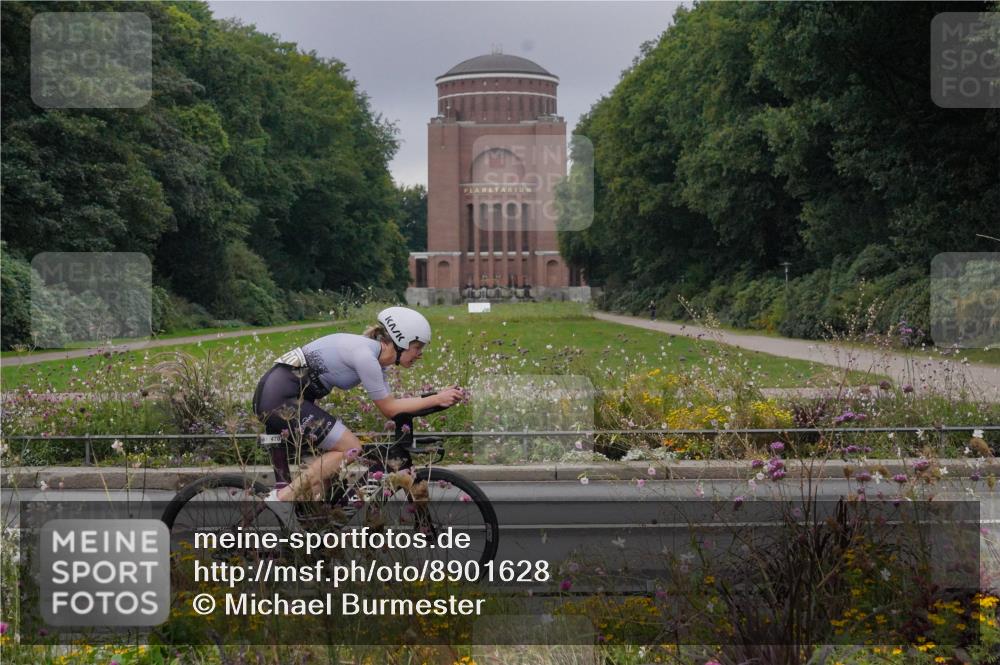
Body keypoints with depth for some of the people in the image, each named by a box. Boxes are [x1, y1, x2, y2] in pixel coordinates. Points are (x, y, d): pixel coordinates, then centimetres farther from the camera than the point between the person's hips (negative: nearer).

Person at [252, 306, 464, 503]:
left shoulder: (376, 357, 11)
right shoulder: (365, 355, -18)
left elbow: (389, 403, 12)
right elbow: (389, 409, -11)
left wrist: (439, 397, 7)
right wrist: (436, 399, -7)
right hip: (281, 398, -10)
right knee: (351, 449, -10)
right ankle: (282, 498, -11)